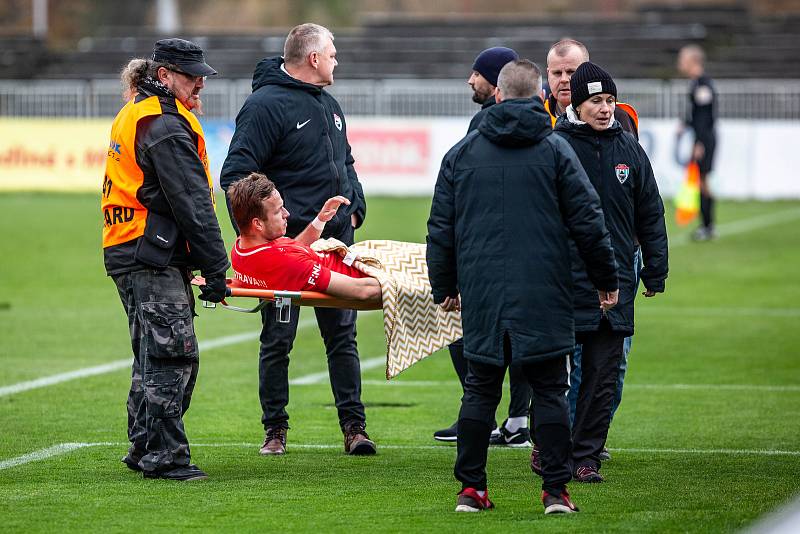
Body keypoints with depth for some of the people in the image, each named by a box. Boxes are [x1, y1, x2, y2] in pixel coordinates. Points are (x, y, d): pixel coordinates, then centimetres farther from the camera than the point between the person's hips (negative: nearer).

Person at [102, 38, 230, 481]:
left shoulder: (134, 116, 18)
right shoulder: (166, 127, -15)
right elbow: (192, 203, -17)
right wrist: (215, 269, -16)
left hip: (126, 253, 11)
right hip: (152, 258, -11)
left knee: (153, 356, 16)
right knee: (171, 354, -9)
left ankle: (145, 449, 22)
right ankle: (164, 457, -8)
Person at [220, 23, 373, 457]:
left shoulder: (328, 105, 16)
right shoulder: (266, 105, -11)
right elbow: (236, 175, -16)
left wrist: (355, 207, 11)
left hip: (335, 241, 7)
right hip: (285, 242, -7)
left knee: (343, 335, 7)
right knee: (277, 340, 2)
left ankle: (353, 425, 10)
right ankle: (275, 429, 10)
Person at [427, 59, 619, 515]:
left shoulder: (461, 153, 8)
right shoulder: (555, 150, 0)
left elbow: (440, 229, 11)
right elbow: (588, 221, -1)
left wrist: (444, 287, 20)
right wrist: (607, 278, 9)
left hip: (481, 296, 2)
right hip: (544, 297, -2)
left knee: (480, 389, 9)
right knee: (550, 390, 2)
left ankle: (471, 487, 8)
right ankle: (556, 489, -2)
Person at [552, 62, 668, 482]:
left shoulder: (629, 149, 8)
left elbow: (650, 215, 14)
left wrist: (655, 273, 12)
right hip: (563, 278, -3)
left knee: (603, 375, 2)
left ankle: (585, 455, 8)